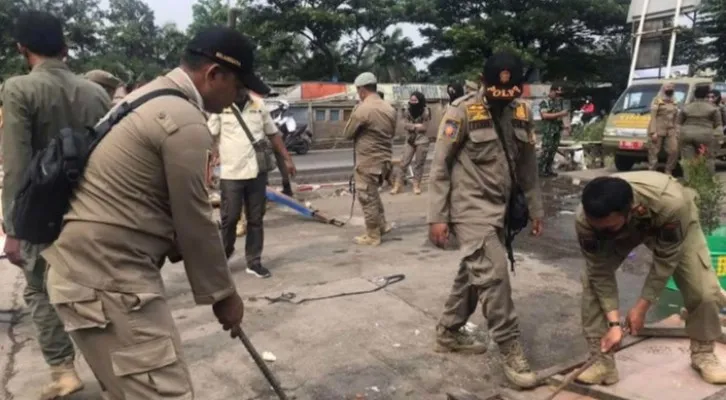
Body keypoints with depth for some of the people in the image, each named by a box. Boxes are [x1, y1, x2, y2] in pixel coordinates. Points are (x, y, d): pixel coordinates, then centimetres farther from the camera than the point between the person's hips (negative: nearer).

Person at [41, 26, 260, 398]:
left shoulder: (150, 95, 14)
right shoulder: (186, 121, -18)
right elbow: (195, 219, -14)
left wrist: (173, 242, 16)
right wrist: (223, 293, -2)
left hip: (85, 263, 11)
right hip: (107, 277, -11)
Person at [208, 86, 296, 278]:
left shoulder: (259, 105, 8)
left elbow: (273, 134, 15)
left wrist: (287, 159, 12)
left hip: (257, 172, 3)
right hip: (231, 173, -3)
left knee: (256, 219, 8)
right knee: (230, 218, 2)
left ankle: (254, 262, 18)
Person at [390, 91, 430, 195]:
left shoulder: (425, 112, -7)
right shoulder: (408, 112, 2)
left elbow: (424, 128, -12)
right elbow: (405, 125, -8)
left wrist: (411, 127, -9)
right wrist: (416, 126, -21)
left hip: (422, 141, -2)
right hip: (410, 141, 3)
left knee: (419, 163, 4)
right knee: (404, 162, -1)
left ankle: (416, 185, 14)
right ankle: (397, 185, 0)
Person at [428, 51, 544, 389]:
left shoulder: (522, 112, 7)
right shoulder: (462, 111, -12)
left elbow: (527, 165, 15)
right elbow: (440, 165, -10)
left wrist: (535, 209, 15)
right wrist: (437, 217, -13)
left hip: (498, 208, 7)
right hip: (469, 207, -7)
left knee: (474, 273, 15)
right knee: (493, 275, -12)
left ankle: (448, 332, 33)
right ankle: (511, 351, 4)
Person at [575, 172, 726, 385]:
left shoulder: (671, 204, -45)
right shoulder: (585, 219, -39)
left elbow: (665, 261, -29)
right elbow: (601, 272, -25)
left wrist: (642, 307, -22)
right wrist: (614, 322, -28)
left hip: (671, 225, -1)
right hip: (624, 229, 1)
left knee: (705, 292, -11)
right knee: (592, 282, -17)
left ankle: (703, 354, 19)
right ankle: (603, 362, -4)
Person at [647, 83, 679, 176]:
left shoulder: (674, 103, 18)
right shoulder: (657, 101, -1)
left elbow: (676, 119, 21)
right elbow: (653, 117, -8)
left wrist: (676, 132, 14)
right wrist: (653, 132, -16)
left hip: (670, 131, 6)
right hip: (658, 130, -6)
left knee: (674, 151, -2)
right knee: (654, 151, -4)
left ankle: (669, 171, 10)